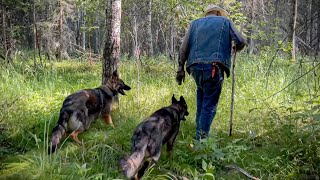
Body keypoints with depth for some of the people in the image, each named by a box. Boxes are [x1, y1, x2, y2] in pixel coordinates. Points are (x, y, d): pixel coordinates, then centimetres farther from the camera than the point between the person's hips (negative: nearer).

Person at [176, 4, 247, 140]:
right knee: (210, 104, 0)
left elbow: (184, 48, 13)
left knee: (201, 94, 23)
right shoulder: (225, 22, 15)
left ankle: (199, 132, 18)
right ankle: (202, 137, -5)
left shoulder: (195, 23, 22)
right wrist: (235, 49, 29)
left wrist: (180, 68, 14)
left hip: (195, 67, 4)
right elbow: (241, 41, 7)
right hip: (214, 67, -4)